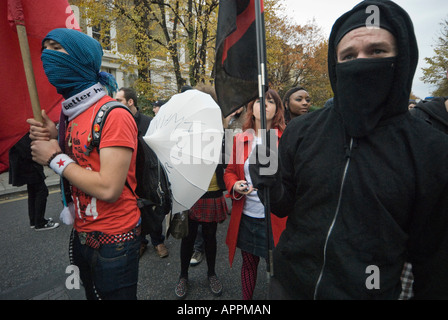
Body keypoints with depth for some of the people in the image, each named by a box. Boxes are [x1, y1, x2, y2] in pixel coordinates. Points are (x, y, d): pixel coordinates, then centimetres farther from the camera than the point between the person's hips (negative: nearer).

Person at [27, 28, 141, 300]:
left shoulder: (114, 115, -21)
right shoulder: (71, 113, 6)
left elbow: (108, 189, -28)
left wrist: (55, 158, -16)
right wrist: (54, 141, -4)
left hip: (113, 240, -8)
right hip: (82, 234, 8)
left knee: (115, 294, 14)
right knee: (92, 293, 27)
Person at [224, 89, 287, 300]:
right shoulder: (240, 139, 5)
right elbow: (230, 171, 12)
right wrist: (235, 185, -8)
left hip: (276, 218, -3)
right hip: (246, 215, 3)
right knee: (249, 263, 20)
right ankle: (246, 299, 43)